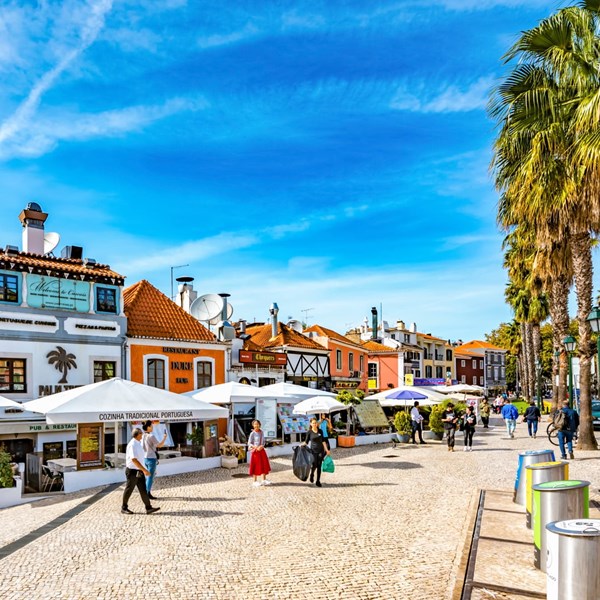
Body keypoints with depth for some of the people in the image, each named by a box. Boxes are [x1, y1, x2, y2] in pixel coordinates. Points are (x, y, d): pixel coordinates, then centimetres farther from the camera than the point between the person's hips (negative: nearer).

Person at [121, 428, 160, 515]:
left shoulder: (138, 443, 10)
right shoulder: (132, 445, -20)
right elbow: (134, 460, -27)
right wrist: (145, 470, -28)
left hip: (139, 471, 9)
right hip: (132, 471, -9)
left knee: (143, 490, 4)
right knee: (129, 490, 6)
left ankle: (148, 508, 3)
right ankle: (124, 508, 22)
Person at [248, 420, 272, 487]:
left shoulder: (261, 432, 4)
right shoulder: (252, 433, -10)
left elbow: (263, 441, 9)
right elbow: (249, 443, -10)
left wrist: (261, 446, -11)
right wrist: (255, 447, -25)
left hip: (261, 450, 6)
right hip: (255, 451, -6)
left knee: (264, 465, 9)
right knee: (256, 466, 0)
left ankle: (264, 480, 21)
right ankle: (255, 481, 11)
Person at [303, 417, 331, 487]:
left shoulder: (320, 431, 7)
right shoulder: (309, 432, -2)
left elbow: (323, 441, 12)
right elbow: (306, 442, 1)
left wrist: (327, 450, 11)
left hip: (321, 450, 3)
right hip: (313, 450, -3)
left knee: (319, 466, 4)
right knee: (314, 465, -10)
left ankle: (318, 482, 13)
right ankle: (312, 475, 23)